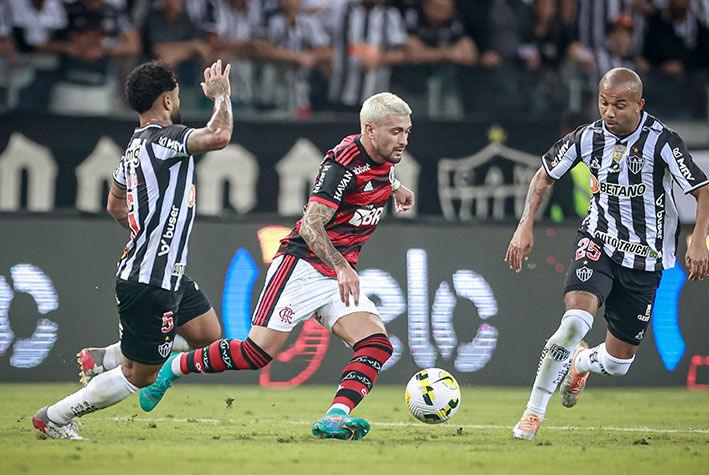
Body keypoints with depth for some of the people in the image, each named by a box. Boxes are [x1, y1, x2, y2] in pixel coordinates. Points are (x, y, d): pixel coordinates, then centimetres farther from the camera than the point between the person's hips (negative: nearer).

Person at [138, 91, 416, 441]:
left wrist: (396, 188, 34)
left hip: (340, 276, 8)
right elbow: (312, 224, -29)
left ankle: (336, 417, -27)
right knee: (258, 352, -13)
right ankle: (174, 367, 7)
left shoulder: (383, 160, 6)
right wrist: (341, 268, -39)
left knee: (377, 344, -15)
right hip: (303, 265, -8)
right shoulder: (344, 161, -19)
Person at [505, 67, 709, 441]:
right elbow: (545, 175, 9)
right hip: (599, 242, 0)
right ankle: (534, 413, -18)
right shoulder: (588, 137, -6)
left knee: (618, 361, 6)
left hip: (645, 259, 0)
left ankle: (580, 363, 45)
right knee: (576, 321, -28)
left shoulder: (661, 141, -16)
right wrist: (525, 226, 0)